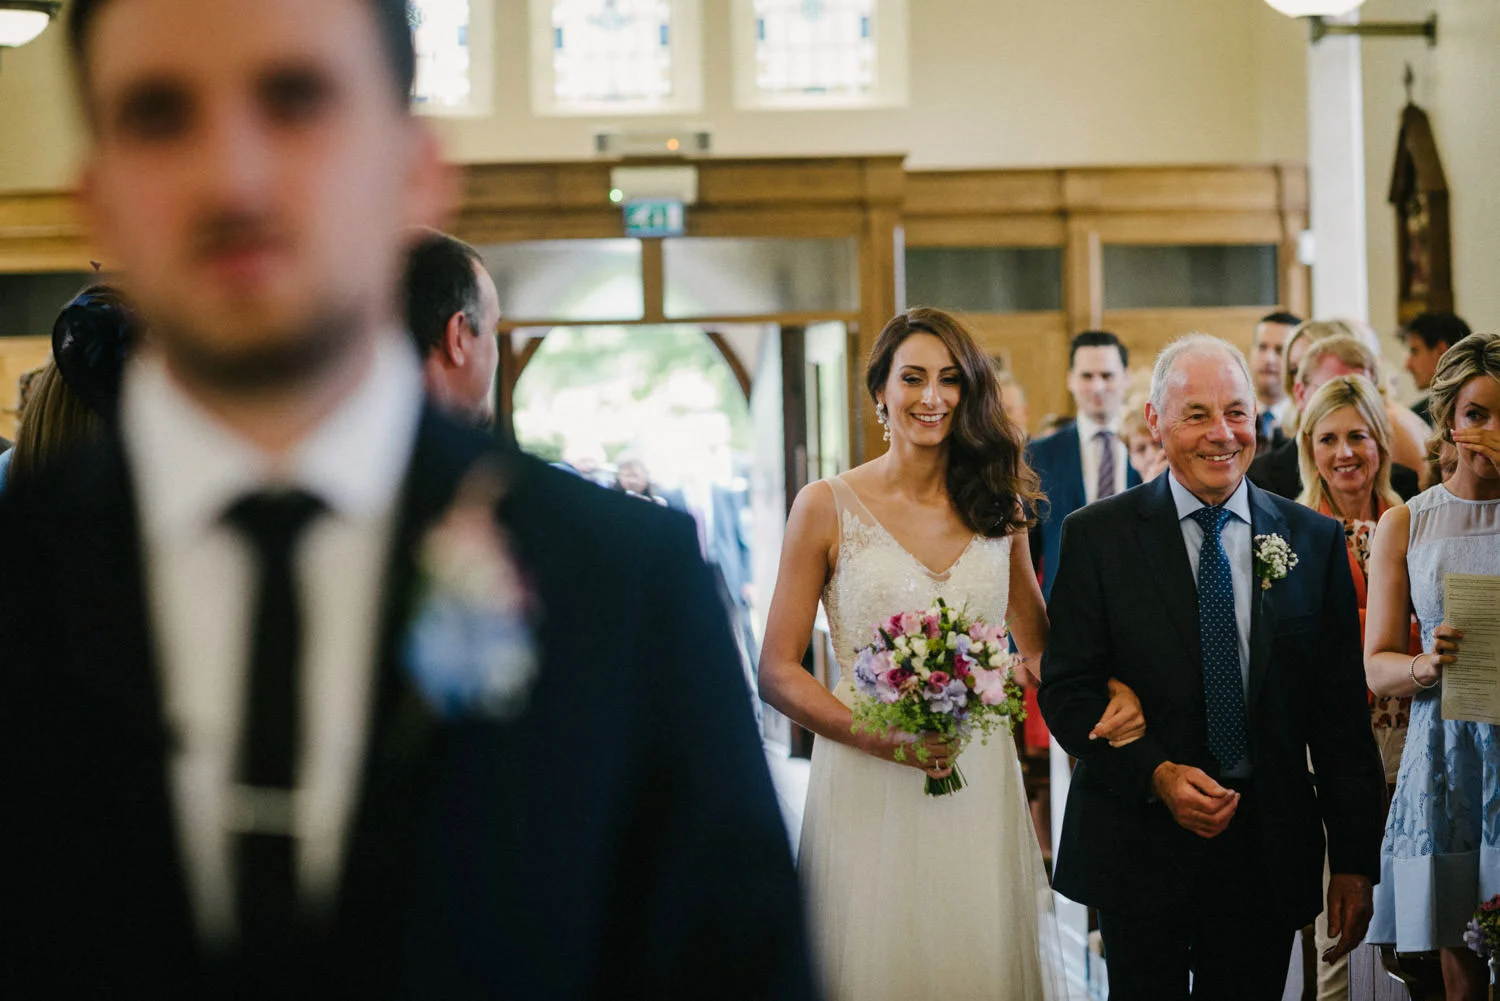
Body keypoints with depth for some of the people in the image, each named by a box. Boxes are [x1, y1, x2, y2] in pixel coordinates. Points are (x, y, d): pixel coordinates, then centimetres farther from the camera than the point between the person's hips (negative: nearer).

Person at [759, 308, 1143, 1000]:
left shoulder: (997, 506, 8)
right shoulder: (827, 507, -3)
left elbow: (1038, 644, 17)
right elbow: (777, 672, -3)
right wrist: (876, 734, -19)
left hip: (979, 790, 3)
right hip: (868, 794, -3)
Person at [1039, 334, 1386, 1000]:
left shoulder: (1314, 540, 4)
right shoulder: (1097, 537, -2)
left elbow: (1341, 711, 4)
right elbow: (1066, 690, -4)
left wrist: (1355, 861, 2)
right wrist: (1157, 774, -18)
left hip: (1269, 850, 2)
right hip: (1140, 847, -2)